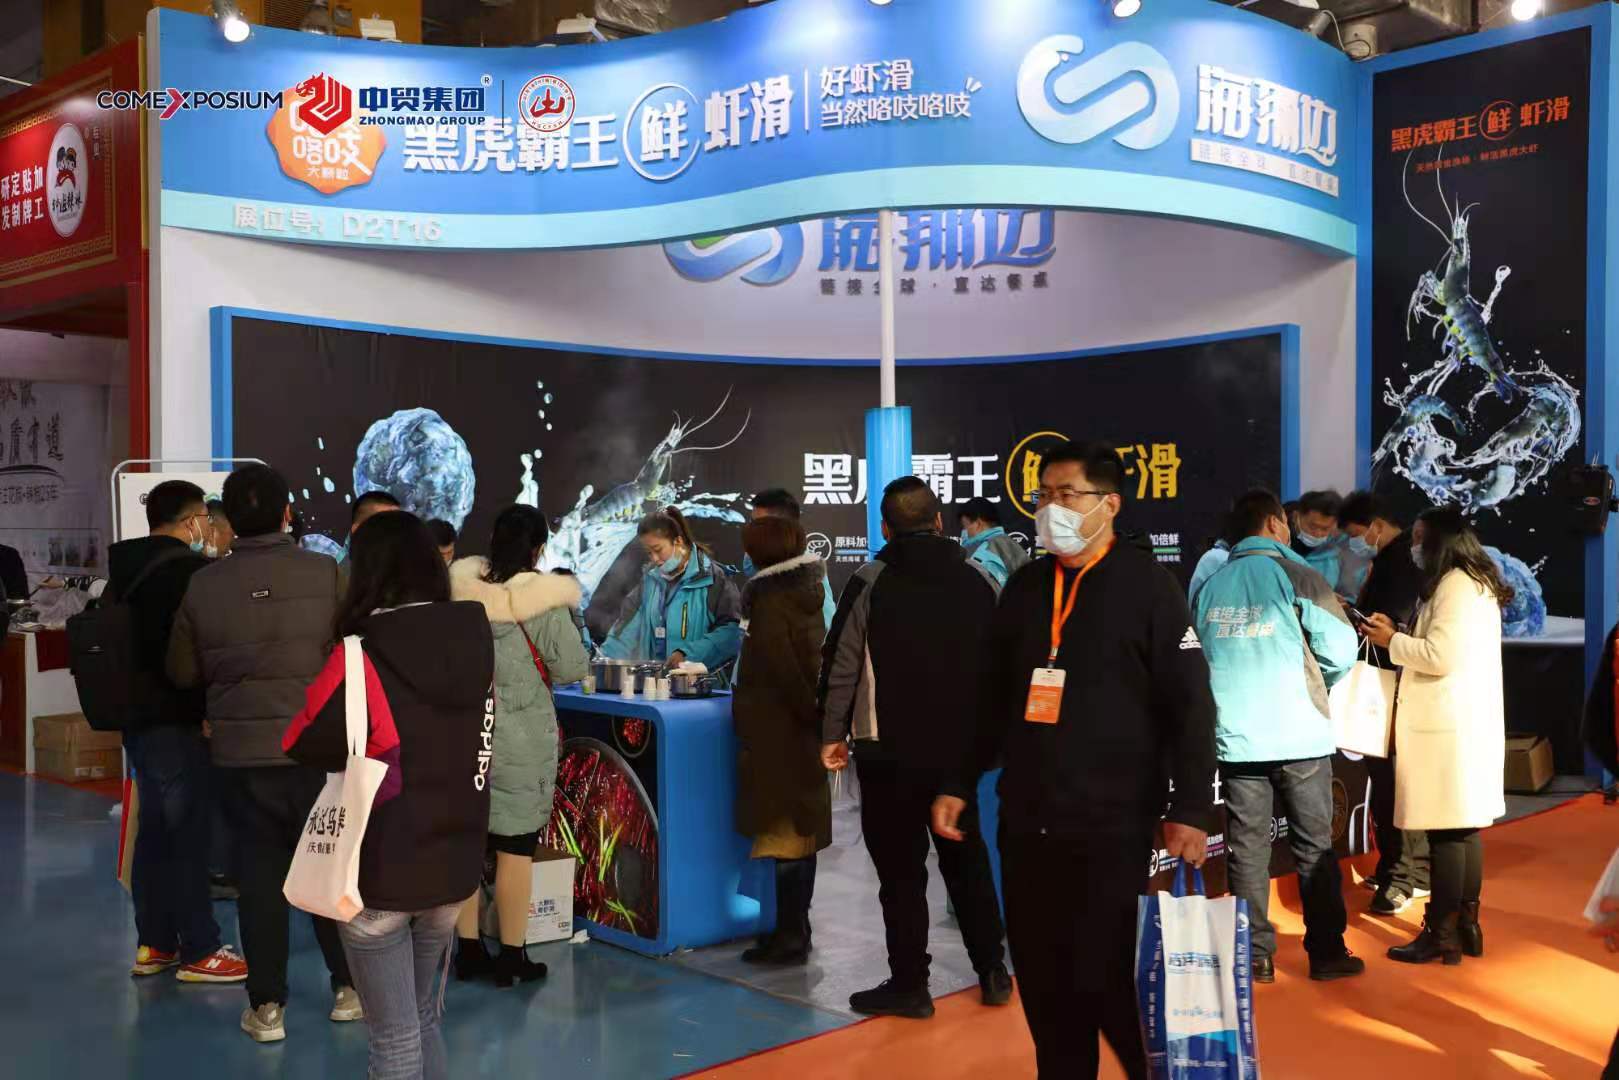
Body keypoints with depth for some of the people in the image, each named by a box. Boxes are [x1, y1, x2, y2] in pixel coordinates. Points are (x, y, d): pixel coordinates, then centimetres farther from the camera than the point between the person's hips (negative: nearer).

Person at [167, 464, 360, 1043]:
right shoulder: (329, 574, -11)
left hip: (238, 752, 1)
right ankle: (349, 988, 22)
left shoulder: (202, 585, -4)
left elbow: (183, 672, 4)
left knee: (259, 870, 11)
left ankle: (266, 1006, 16)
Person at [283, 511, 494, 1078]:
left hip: (381, 872, -5)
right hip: (453, 866, 5)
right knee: (424, 1018, 23)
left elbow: (302, 744, -6)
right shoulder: (473, 649, -1)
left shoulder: (362, 658, -17)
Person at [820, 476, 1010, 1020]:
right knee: (967, 856, 18)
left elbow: (841, 664, -8)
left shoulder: (870, 582, -8)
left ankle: (908, 985, 10)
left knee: (901, 868, 4)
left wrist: (833, 734, 2)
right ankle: (993, 971, 25)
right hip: (960, 746, 4)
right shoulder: (980, 579, 3)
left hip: (890, 750, -4)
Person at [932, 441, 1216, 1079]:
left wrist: (1191, 810, -13)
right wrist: (960, 784, 13)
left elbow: (1191, 706, -7)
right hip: (1025, 824, 5)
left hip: (1113, 828, -5)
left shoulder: (1147, 585, -4)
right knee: (1042, 985, 11)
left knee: (1106, 984, -3)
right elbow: (993, 700, 17)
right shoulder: (1024, 587, 11)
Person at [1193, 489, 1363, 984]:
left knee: (1246, 849, 8)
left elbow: (1199, 651, 9)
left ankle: (1254, 956, 12)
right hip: (1299, 735, -3)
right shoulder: (1294, 575, -6)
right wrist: (1317, 682, 12)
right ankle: (1326, 953, 15)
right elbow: (1341, 649, -8)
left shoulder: (1210, 584, 5)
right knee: (1314, 848, 8)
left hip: (1235, 737, 3)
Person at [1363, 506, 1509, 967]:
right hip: (1469, 722, 10)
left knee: (1446, 831, -5)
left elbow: (1441, 655, -20)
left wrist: (1393, 641, -6)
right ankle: (1466, 925, 19)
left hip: (1450, 726, -10)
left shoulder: (1454, 585, -12)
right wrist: (1401, 637, 11)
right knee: (1465, 827, 13)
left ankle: (1442, 933, 0)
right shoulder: (1476, 583, 18)